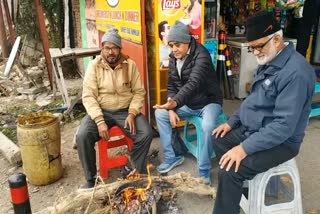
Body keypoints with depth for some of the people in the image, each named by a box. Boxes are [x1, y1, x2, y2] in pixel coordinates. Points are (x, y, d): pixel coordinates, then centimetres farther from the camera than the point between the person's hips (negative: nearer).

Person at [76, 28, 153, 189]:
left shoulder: (130, 64, -1)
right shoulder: (94, 65, -5)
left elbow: (139, 92, 1)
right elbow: (88, 96, -10)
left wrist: (132, 114, -15)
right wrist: (100, 121, -23)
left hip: (125, 110, 1)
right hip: (100, 111, -1)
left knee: (146, 133, -21)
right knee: (82, 136, -26)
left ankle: (137, 172, 3)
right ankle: (91, 179, -5)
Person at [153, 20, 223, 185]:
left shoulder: (201, 55, -25)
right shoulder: (173, 58, -1)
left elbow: (193, 84, -42)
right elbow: (172, 86, 2)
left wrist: (175, 103, -58)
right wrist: (171, 109, -13)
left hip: (208, 101, -7)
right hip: (187, 103, 7)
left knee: (208, 126, -35)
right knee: (160, 113, -7)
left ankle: (204, 170, -14)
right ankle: (172, 157, 5)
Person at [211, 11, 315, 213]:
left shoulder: (295, 72, -28)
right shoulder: (269, 62, 5)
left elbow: (284, 125, -31)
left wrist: (245, 148, -30)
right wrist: (232, 122, 7)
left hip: (280, 141, -10)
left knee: (230, 170, -23)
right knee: (220, 140, 13)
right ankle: (234, 186, 30)